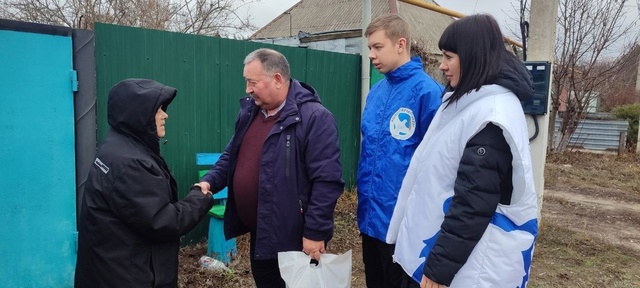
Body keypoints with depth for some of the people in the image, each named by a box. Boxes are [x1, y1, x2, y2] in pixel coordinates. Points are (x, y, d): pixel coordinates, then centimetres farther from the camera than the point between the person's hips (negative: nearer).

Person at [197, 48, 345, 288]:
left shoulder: (315, 118, -19)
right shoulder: (249, 111, 6)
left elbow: (326, 181, -22)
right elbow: (231, 156, 17)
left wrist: (315, 232, -21)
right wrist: (209, 181, 0)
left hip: (294, 240, -7)